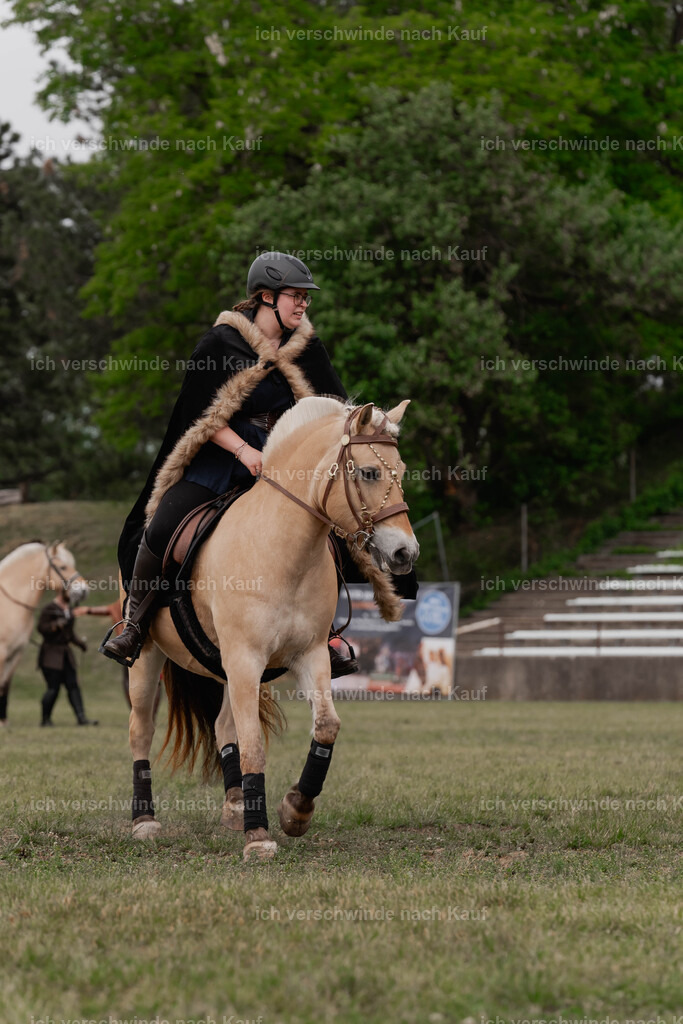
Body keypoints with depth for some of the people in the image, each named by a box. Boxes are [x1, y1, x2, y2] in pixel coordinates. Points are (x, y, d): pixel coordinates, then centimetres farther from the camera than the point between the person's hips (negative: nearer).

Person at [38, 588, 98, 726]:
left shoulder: (68, 608, 14)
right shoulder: (50, 609, -10)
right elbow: (41, 627, -15)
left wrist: (79, 642, 12)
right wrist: (56, 625, -30)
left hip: (66, 653, 7)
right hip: (51, 653, -7)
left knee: (73, 686, -2)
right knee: (53, 688, -8)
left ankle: (81, 717, -8)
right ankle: (45, 719, 7)